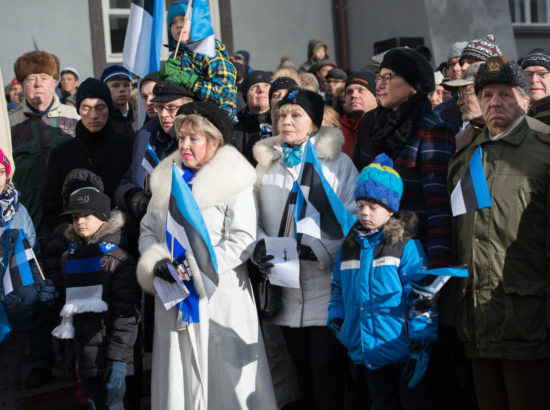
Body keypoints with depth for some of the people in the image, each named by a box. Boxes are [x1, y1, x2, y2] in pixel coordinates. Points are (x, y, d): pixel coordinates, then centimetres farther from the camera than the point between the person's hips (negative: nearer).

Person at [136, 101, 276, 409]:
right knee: (178, 382, 7)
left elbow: (243, 240, -13)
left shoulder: (234, 182, -5)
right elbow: (148, 230, 16)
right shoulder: (167, 179, 14)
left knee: (227, 382, -2)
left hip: (220, 299, -5)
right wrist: (156, 263, -4)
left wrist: (195, 269, -17)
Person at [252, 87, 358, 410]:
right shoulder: (267, 165, 14)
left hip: (326, 289, -4)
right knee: (303, 371, 13)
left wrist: (315, 249, -20)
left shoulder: (338, 163, 0)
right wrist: (260, 245, -10)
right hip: (286, 292, 4)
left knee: (327, 371, -4)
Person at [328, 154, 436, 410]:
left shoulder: (406, 247, -9)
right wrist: (337, 320, 7)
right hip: (368, 353, 6)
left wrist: (421, 348, -16)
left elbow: (421, 298, -13)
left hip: (403, 351, -5)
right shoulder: (348, 248, 9)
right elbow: (338, 290, 21)